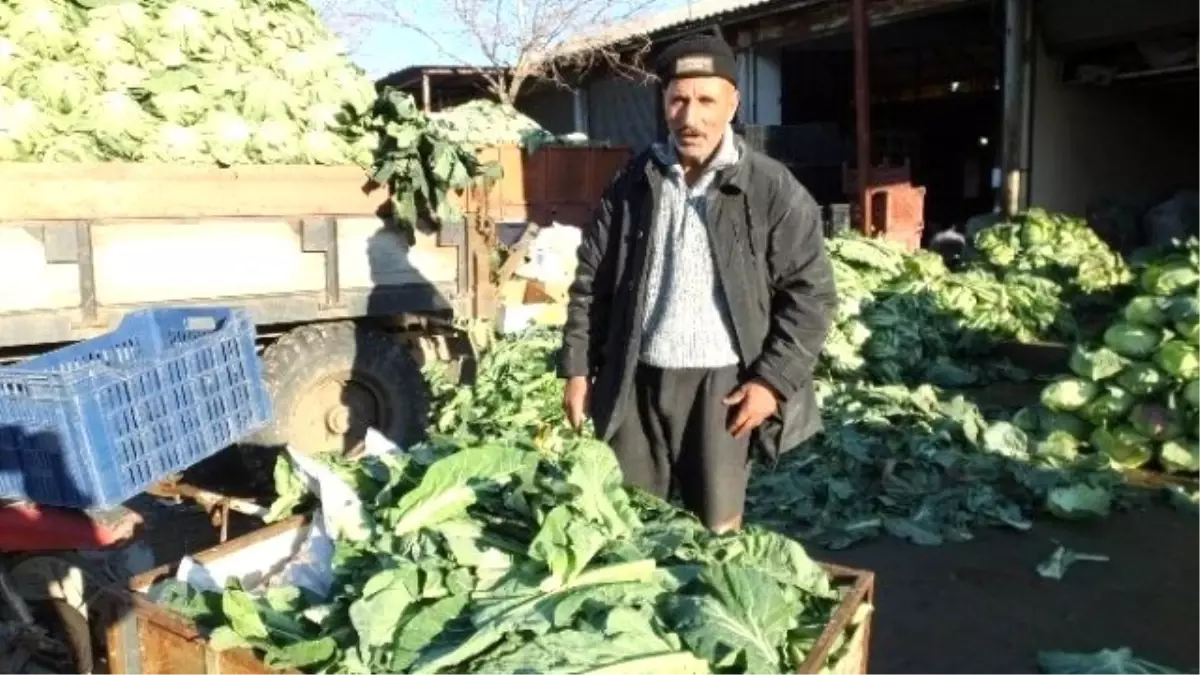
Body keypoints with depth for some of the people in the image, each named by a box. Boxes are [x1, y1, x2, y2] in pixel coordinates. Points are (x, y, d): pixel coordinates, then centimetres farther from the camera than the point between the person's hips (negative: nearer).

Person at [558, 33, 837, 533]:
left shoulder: (773, 190, -5)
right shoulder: (633, 183, 4)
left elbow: (810, 294, -3)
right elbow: (591, 281, 9)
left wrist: (773, 380, -10)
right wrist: (578, 368, 5)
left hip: (722, 385, -2)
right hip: (636, 382, 3)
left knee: (716, 530, 9)